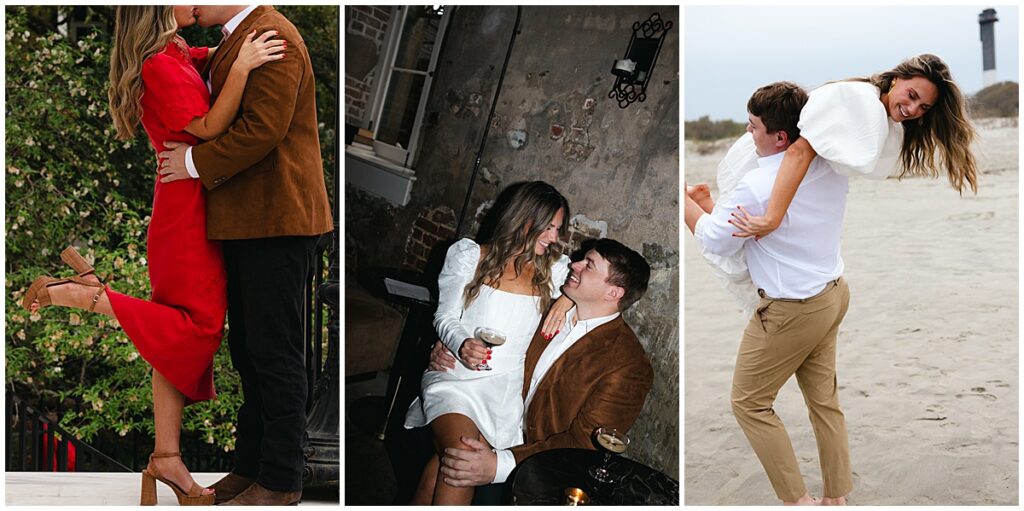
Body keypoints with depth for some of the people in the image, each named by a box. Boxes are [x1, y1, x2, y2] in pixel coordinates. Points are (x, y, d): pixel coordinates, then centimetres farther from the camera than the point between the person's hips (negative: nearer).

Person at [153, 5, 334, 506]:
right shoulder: (233, 42, 19)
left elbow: (263, 130, -21)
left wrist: (196, 162, -12)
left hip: (276, 220, -10)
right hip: (246, 223, 10)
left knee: (275, 352, -3)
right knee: (247, 348, 15)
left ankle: (280, 482, 7)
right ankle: (251, 464, 25)